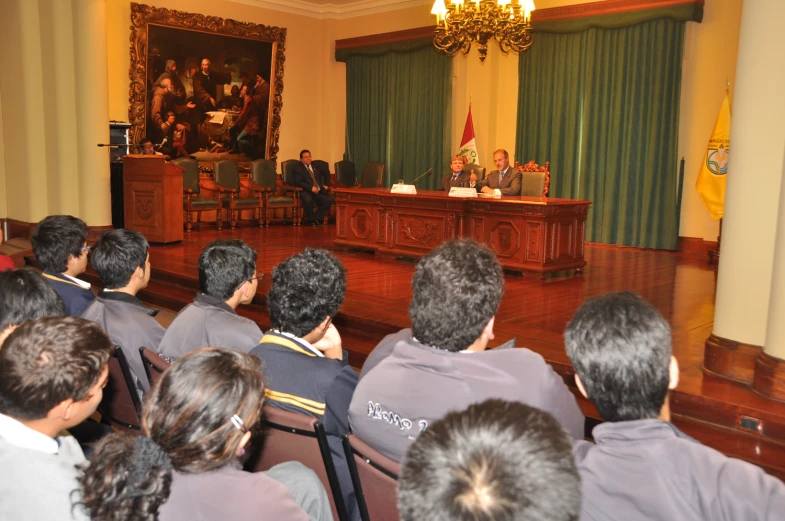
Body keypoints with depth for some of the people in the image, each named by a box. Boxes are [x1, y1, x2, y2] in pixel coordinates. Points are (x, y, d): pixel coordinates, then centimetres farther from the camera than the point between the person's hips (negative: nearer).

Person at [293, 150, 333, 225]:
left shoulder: (313, 166, 23)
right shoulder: (298, 168, 1)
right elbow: (298, 182, -11)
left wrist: (322, 186, 13)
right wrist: (311, 188, -22)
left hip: (318, 192, 6)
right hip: (306, 192, -6)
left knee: (329, 200, -19)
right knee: (307, 200, -39)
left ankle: (316, 218, -13)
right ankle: (311, 218, -12)